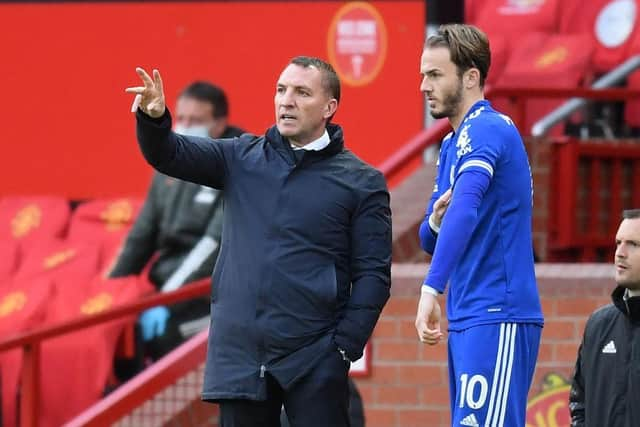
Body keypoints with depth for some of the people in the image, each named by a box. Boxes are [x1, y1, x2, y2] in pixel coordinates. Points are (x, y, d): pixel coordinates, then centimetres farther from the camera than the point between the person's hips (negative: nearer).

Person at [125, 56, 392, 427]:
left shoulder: (361, 182, 0)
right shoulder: (243, 158, 11)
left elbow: (372, 274, -2)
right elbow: (170, 155, 2)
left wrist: (345, 346, -9)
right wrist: (154, 119, -20)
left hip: (313, 362, -3)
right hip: (239, 354, 4)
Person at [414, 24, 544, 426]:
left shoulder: (487, 129, -12)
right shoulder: (453, 144, 18)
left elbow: (465, 208, -28)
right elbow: (430, 241, 22)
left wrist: (431, 289, -36)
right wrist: (435, 223, -2)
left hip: (497, 318, -10)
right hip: (467, 318, 10)